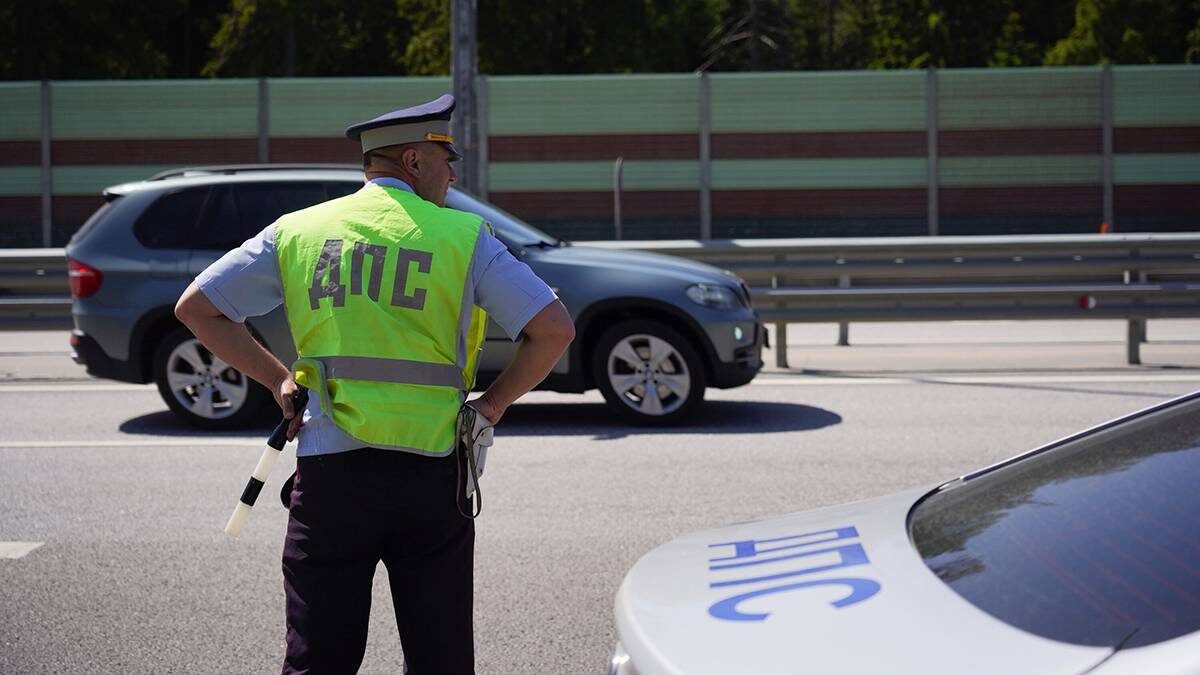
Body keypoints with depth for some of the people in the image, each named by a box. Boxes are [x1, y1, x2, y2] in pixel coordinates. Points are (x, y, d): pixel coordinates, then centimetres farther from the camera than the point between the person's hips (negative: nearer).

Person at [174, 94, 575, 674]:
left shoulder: (297, 230, 9)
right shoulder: (464, 236, 2)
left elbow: (196, 307, 10)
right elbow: (554, 328, -5)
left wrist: (277, 380, 12)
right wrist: (493, 404, 6)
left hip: (328, 472, 1)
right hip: (431, 471, -1)